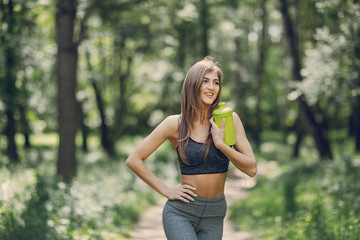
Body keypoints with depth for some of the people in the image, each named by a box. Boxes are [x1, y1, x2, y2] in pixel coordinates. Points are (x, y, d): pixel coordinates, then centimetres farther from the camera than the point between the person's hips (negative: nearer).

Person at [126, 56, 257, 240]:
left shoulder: (228, 119, -2)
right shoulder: (175, 124, -6)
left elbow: (251, 169, -5)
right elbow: (134, 160, -2)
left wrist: (221, 143, -17)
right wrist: (166, 190, -4)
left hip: (214, 217, 3)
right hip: (180, 213, -3)